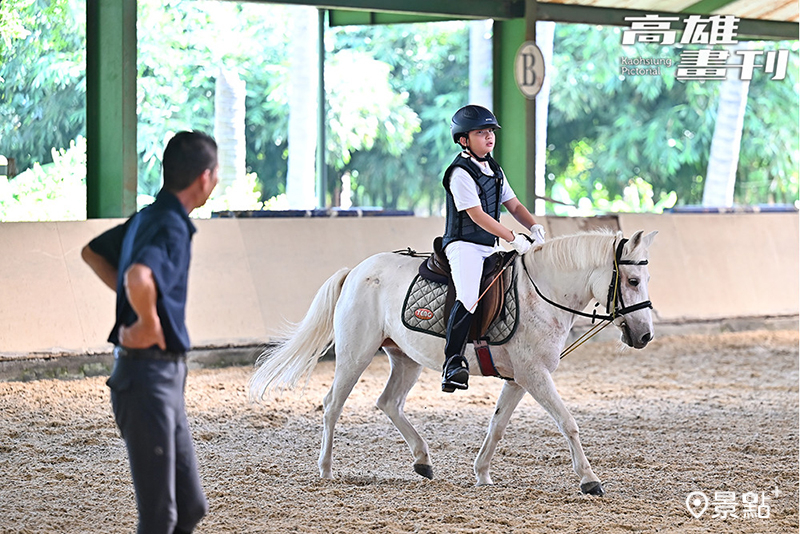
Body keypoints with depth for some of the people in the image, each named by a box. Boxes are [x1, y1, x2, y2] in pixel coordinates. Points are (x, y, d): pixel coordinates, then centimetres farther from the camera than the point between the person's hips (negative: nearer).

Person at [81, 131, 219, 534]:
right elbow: (138, 277, -39)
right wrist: (149, 322, -21)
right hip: (149, 375, -10)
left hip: (166, 378, 10)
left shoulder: (148, 218, 13)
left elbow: (91, 252, 30)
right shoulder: (171, 227, -18)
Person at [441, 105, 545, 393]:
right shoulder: (461, 173, -12)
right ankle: (453, 363, -30)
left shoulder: (494, 170, 16)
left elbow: (513, 205, 18)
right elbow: (477, 215, -19)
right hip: (463, 245, -9)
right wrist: (513, 238, -23)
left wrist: (534, 226, -3)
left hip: (490, 248, 9)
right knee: (469, 299, -30)